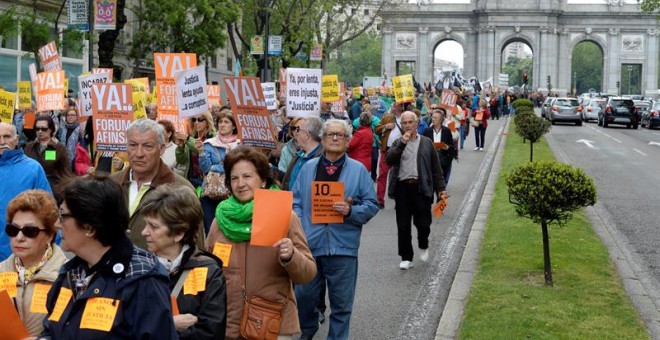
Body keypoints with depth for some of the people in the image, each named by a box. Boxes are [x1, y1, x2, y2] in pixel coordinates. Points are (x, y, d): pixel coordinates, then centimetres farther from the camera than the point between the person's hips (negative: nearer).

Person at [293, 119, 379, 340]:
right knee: (303, 296, 13)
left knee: (341, 303, 6)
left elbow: (371, 205, 1)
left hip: (342, 246, -2)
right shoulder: (308, 168, 8)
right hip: (309, 244, 2)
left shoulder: (359, 170, 1)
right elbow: (296, 202, 8)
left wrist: (351, 211, -17)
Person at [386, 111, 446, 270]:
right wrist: (402, 143, -16)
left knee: (423, 223, -1)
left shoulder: (426, 143, 8)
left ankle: (423, 246, 30)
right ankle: (406, 258, 13)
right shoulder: (397, 143, 9)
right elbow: (389, 160, -9)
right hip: (402, 187, 1)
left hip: (421, 187, -1)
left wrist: (440, 188, 2)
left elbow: (436, 167, 8)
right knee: (403, 226, 2)